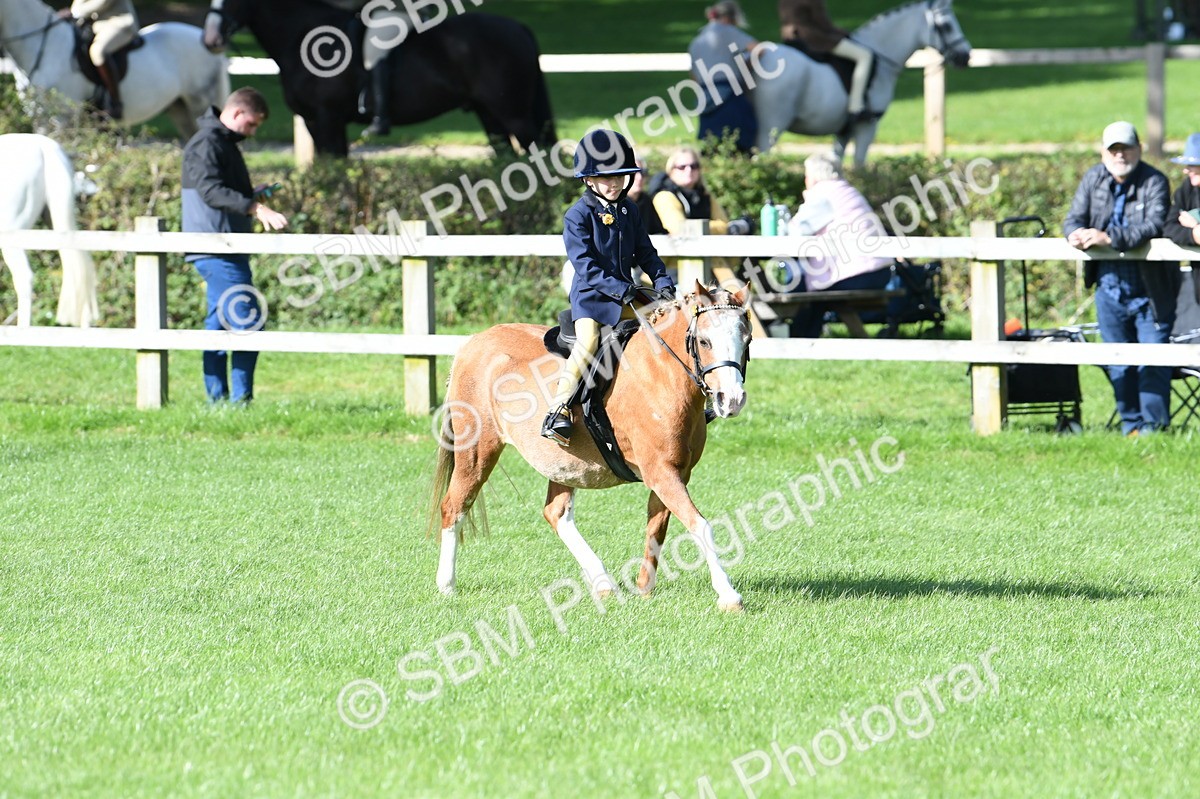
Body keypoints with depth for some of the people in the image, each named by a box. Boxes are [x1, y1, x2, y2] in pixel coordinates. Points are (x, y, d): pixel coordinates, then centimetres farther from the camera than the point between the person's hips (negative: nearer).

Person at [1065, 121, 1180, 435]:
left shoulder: (1154, 182, -13)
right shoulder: (1093, 179, 3)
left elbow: (1154, 225, -26)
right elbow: (1074, 218, 2)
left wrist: (1110, 238, -37)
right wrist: (1077, 233, -23)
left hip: (1150, 291, -5)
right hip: (1110, 289, 5)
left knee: (1153, 362, -5)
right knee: (1118, 364, 11)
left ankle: (1154, 427, 2)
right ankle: (1131, 424, 20)